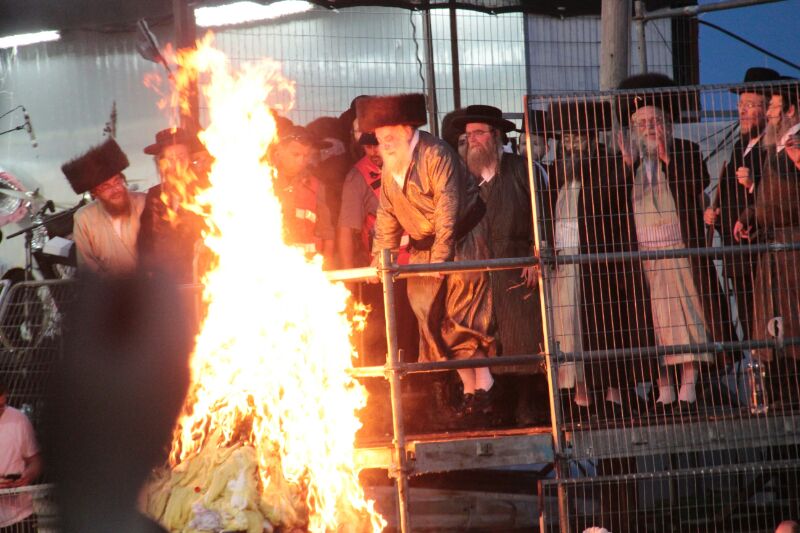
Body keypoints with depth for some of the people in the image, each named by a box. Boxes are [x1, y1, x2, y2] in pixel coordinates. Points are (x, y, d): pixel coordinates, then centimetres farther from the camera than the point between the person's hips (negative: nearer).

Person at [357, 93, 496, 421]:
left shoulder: (434, 154, -18)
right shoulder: (388, 168, 5)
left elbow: (448, 207, -22)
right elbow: (387, 217, 11)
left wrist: (440, 255, -26)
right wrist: (379, 256, 1)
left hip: (461, 239, -7)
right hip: (424, 248, 7)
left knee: (461, 312, -14)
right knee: (431, 316, 0)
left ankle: (484, 384, -10)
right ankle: (469, 387, 2)